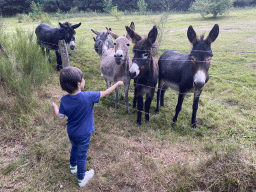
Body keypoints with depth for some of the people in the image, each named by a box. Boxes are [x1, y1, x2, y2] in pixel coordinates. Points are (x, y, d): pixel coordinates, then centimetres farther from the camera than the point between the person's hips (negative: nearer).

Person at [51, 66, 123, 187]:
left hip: (71, 132, 4)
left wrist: (55, 107, 12)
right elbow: (105, 93, -18)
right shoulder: (88, 97, -28)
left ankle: (73, 166, 56)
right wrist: (117, 84, -3)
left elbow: (61, 117, -8)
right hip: (83, 134, -4)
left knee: (74, 148, 32)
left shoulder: (64, 100, -17)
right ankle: (81, 178, 35)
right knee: (81, 155, 14)